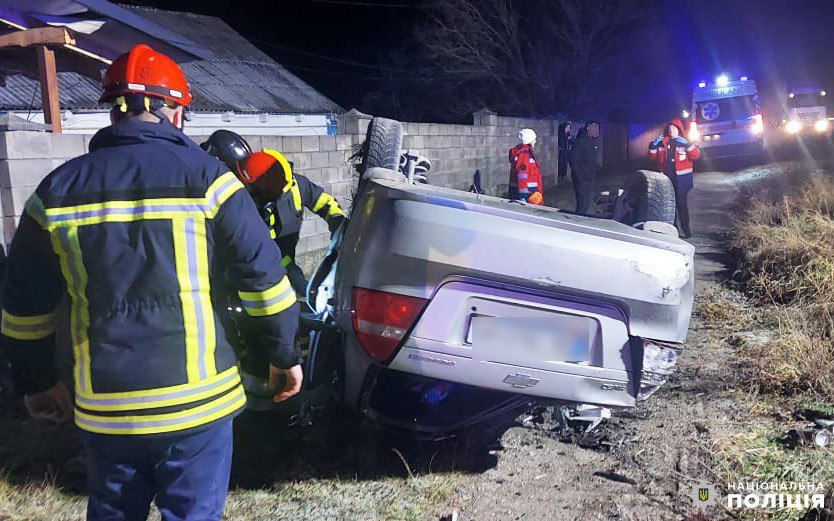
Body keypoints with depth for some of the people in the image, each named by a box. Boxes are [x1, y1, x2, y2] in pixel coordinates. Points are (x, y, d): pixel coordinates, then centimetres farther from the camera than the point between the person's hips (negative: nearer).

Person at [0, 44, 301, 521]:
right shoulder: (204, 177, -7)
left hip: (103, 406, 4)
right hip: (196, 399, -3)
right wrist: (285, 356, 6)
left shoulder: (58, 189, 3)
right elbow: (264, 278, -7)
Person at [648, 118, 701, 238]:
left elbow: (696, 155, -8)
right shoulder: (662, 142, 10)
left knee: (681, 203, -4)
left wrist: (688, 145, -21)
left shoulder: (683, 142, 1)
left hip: (681, 178, -3)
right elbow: (653, 157, 15)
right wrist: (653, 146, 0)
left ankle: (685, 229, 2)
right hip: (666, 177, 4)